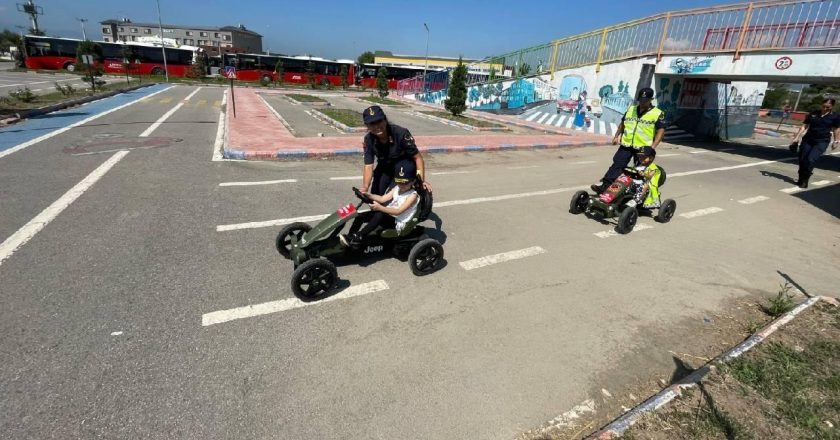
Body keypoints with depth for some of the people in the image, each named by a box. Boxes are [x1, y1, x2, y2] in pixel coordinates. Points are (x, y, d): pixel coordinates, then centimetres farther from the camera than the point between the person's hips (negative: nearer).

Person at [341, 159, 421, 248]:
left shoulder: (413, 195, -15)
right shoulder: (397, 188, 9)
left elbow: (399, 211, -24)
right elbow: (383, 199, 3)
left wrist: (380, 208, -34)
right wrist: (368, 195, -13)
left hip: (398, 223, -8)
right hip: (388, 215, 8)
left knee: (380, 215, -37)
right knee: (360, 216, -6)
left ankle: (359, 237, -33)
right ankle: (350, 237, 0)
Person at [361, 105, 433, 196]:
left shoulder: (400, 133, -32)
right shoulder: (369, 139, -20)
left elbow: (417, 157, -26)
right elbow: (368, 166, -21)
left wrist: (422, 180, -35)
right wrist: (364, 188, -37)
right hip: (384, 168, 4)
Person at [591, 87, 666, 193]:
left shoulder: (658, 114, -2)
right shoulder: (630, 109, 11)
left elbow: (661, 131, -8)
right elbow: (622, 124, 21)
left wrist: (653, 147, -20)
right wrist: (616, 136, 10)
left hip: (643, 148, -2)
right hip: (626, 145, 2)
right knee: (617, 165, -11)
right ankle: (604, 184, -20)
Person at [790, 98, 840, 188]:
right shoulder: (813, 114, 5)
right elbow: (804, 126, 7)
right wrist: (796, 137, 0)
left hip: (822, 142, -3)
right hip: (808, 140, 3)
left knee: (810, 160, -19)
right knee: (802, 160, 2)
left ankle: (805, 181, -10)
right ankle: (801, 180, 17)